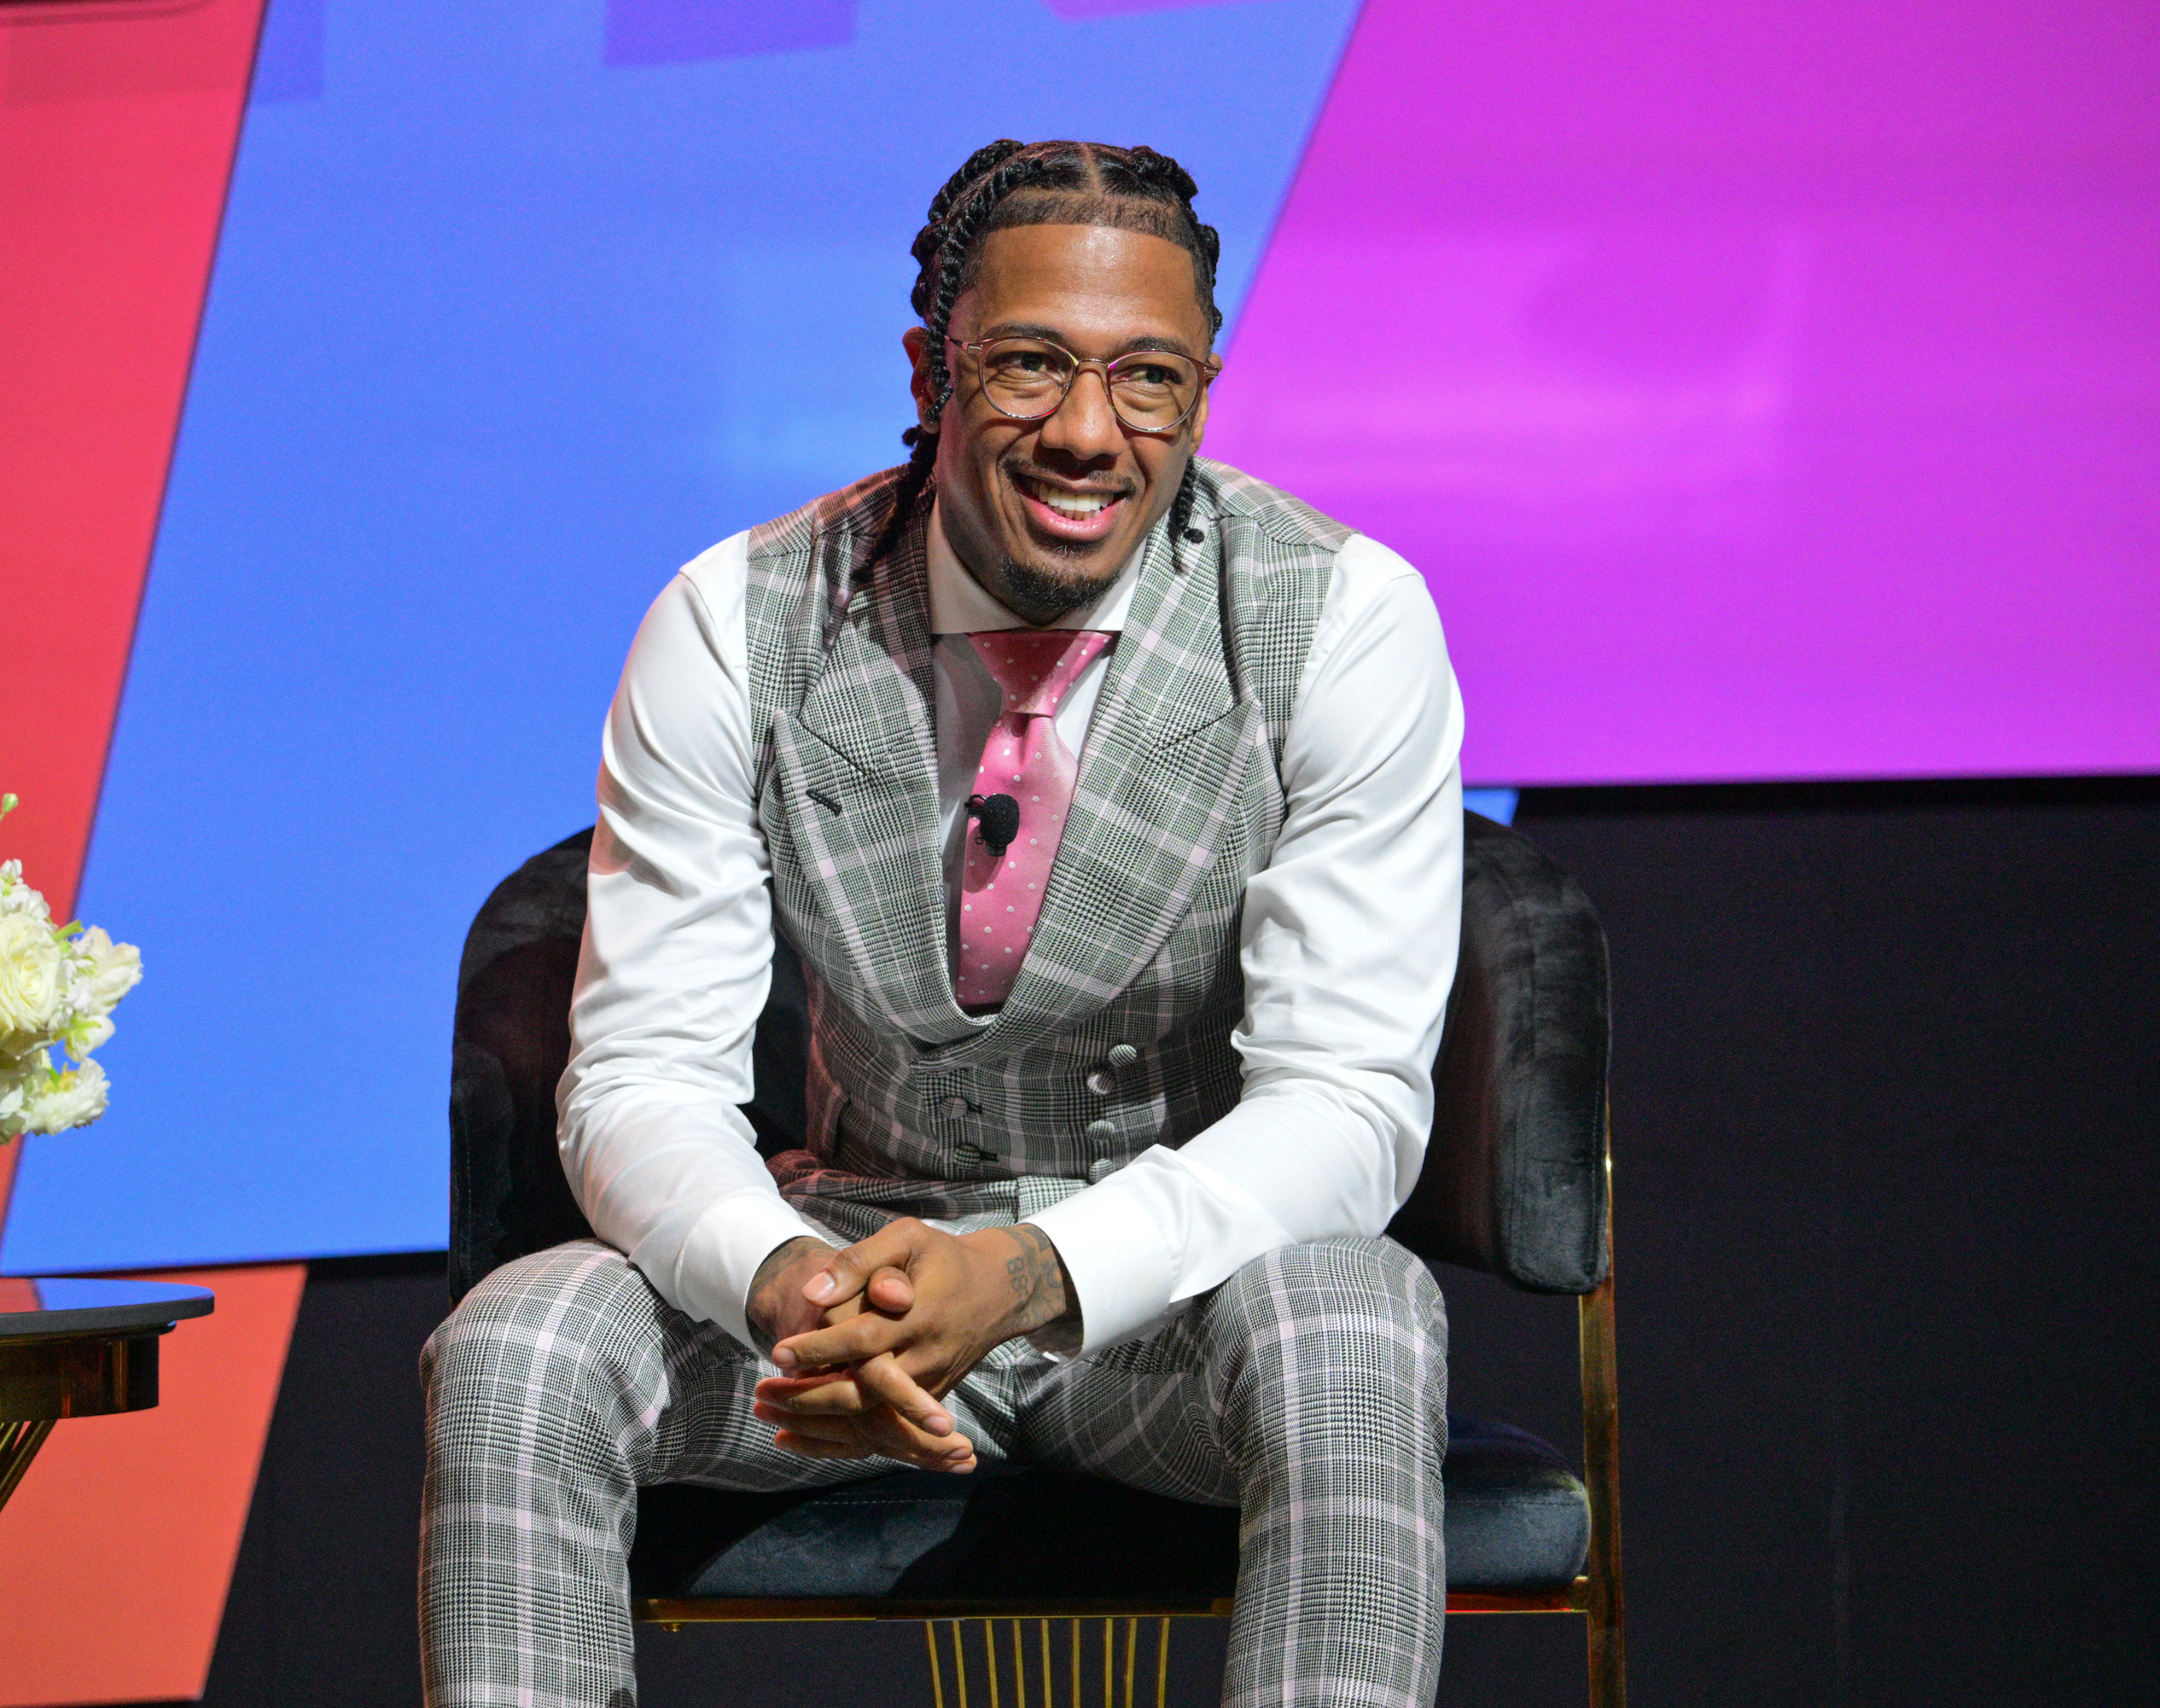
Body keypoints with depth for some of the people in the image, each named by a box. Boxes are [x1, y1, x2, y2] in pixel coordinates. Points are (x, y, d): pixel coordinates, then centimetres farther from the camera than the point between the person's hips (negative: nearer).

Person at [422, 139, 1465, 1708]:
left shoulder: (1345, 620, -14)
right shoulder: (734, 626, -9)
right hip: (863, 1244, 2)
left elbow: (1349, 1094, -18)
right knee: (512, 1351, -26)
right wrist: (787, 1280, -35)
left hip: (1197, 1266, -2)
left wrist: (1037, 1274, -36)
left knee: (1349, 1335, -37)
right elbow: (643, 1075, -10)